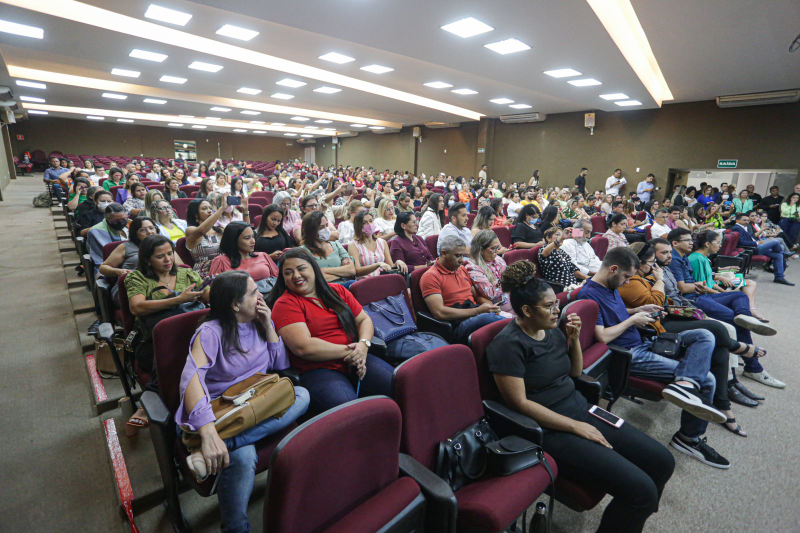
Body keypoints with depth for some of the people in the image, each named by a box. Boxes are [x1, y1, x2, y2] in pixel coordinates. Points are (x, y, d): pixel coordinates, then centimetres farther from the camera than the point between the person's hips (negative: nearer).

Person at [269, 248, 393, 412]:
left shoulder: (337, 291, 16)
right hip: (318, 370, -5)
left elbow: (364, 320, 15)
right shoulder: (285, 304, -1)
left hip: (356, 362, 5)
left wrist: (363, 344, -6)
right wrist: (347, 350, -11)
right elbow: (303, 347, -13)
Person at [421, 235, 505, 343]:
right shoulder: (430, 276, -3)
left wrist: (491, 307, 5)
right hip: (457, 324, -7)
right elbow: (439, 312, -14)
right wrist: (477, 311, -16)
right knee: (488, 317, -37)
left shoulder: (462, 269, 22)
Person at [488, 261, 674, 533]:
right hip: (550, 429, -8)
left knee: (662, 461, 4)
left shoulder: (552, 330, 5)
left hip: (581, 408, 8)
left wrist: (574, 338, 0)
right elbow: (520, 403, -20)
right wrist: (576, 426, -16)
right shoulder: (508, 344, -19)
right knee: (641, 489, -17)